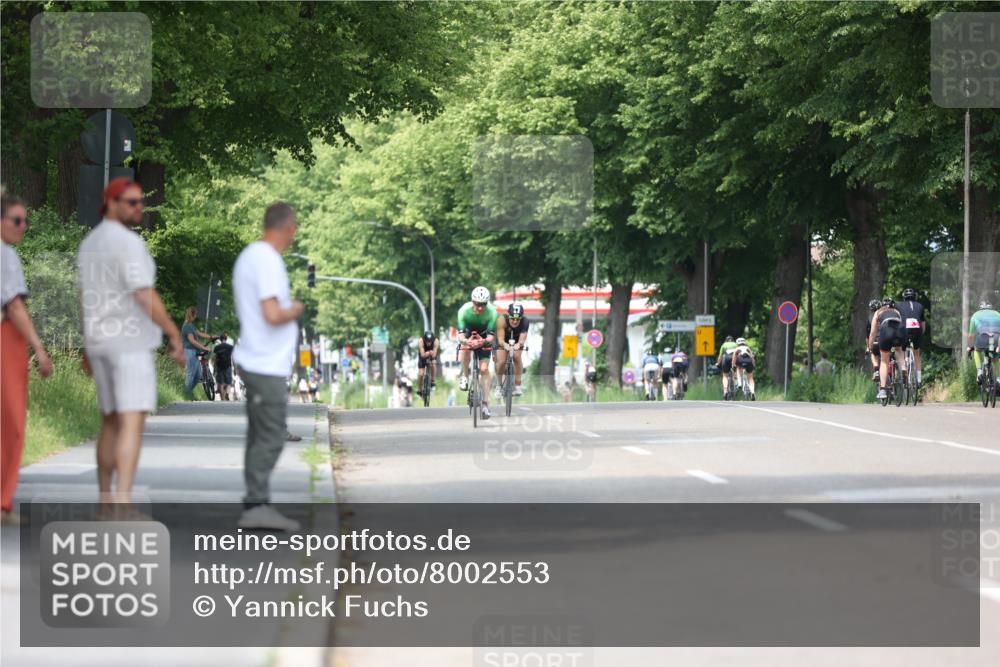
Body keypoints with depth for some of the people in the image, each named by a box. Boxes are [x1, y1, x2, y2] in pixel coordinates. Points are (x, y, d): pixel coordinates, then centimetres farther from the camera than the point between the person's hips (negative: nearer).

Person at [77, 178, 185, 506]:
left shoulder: (90, 244, 13)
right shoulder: (129, 243, -16)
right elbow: (145, 297, -22)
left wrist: (89, 349, 25)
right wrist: (175, 335, -15)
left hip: (102, 343, 8)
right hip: (131, 342, -8)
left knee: (111, 422, 18)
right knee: (132, 424, -12)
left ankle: (106, 501, 21)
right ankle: (123, 503, -22)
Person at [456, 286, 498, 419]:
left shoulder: (491, 312, -32)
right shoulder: (464, 311, -33)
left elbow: (491, 335, -33)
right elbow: (460, 334, -37)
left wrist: (484, 341, -56)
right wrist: (464, 340, -60)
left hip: (484, 337, 0)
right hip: (468, 334, 0)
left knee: (484, 369, -10)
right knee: (465, 347, -35)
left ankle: (486, 403, -5)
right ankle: (465, 377, -11)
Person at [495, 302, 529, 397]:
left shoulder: (524, 321, -34)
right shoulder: (502, 320, -37)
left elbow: (522, 339, -42)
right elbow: (500, 339, -41)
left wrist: (519, 344, -65)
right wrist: (504, 344, -64)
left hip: (517, 341, 1)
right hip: (504, 341, -1)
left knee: (517, 357, -23)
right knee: (502, 361, -17)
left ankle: (517, 385, -13)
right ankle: (499, 385, 6)